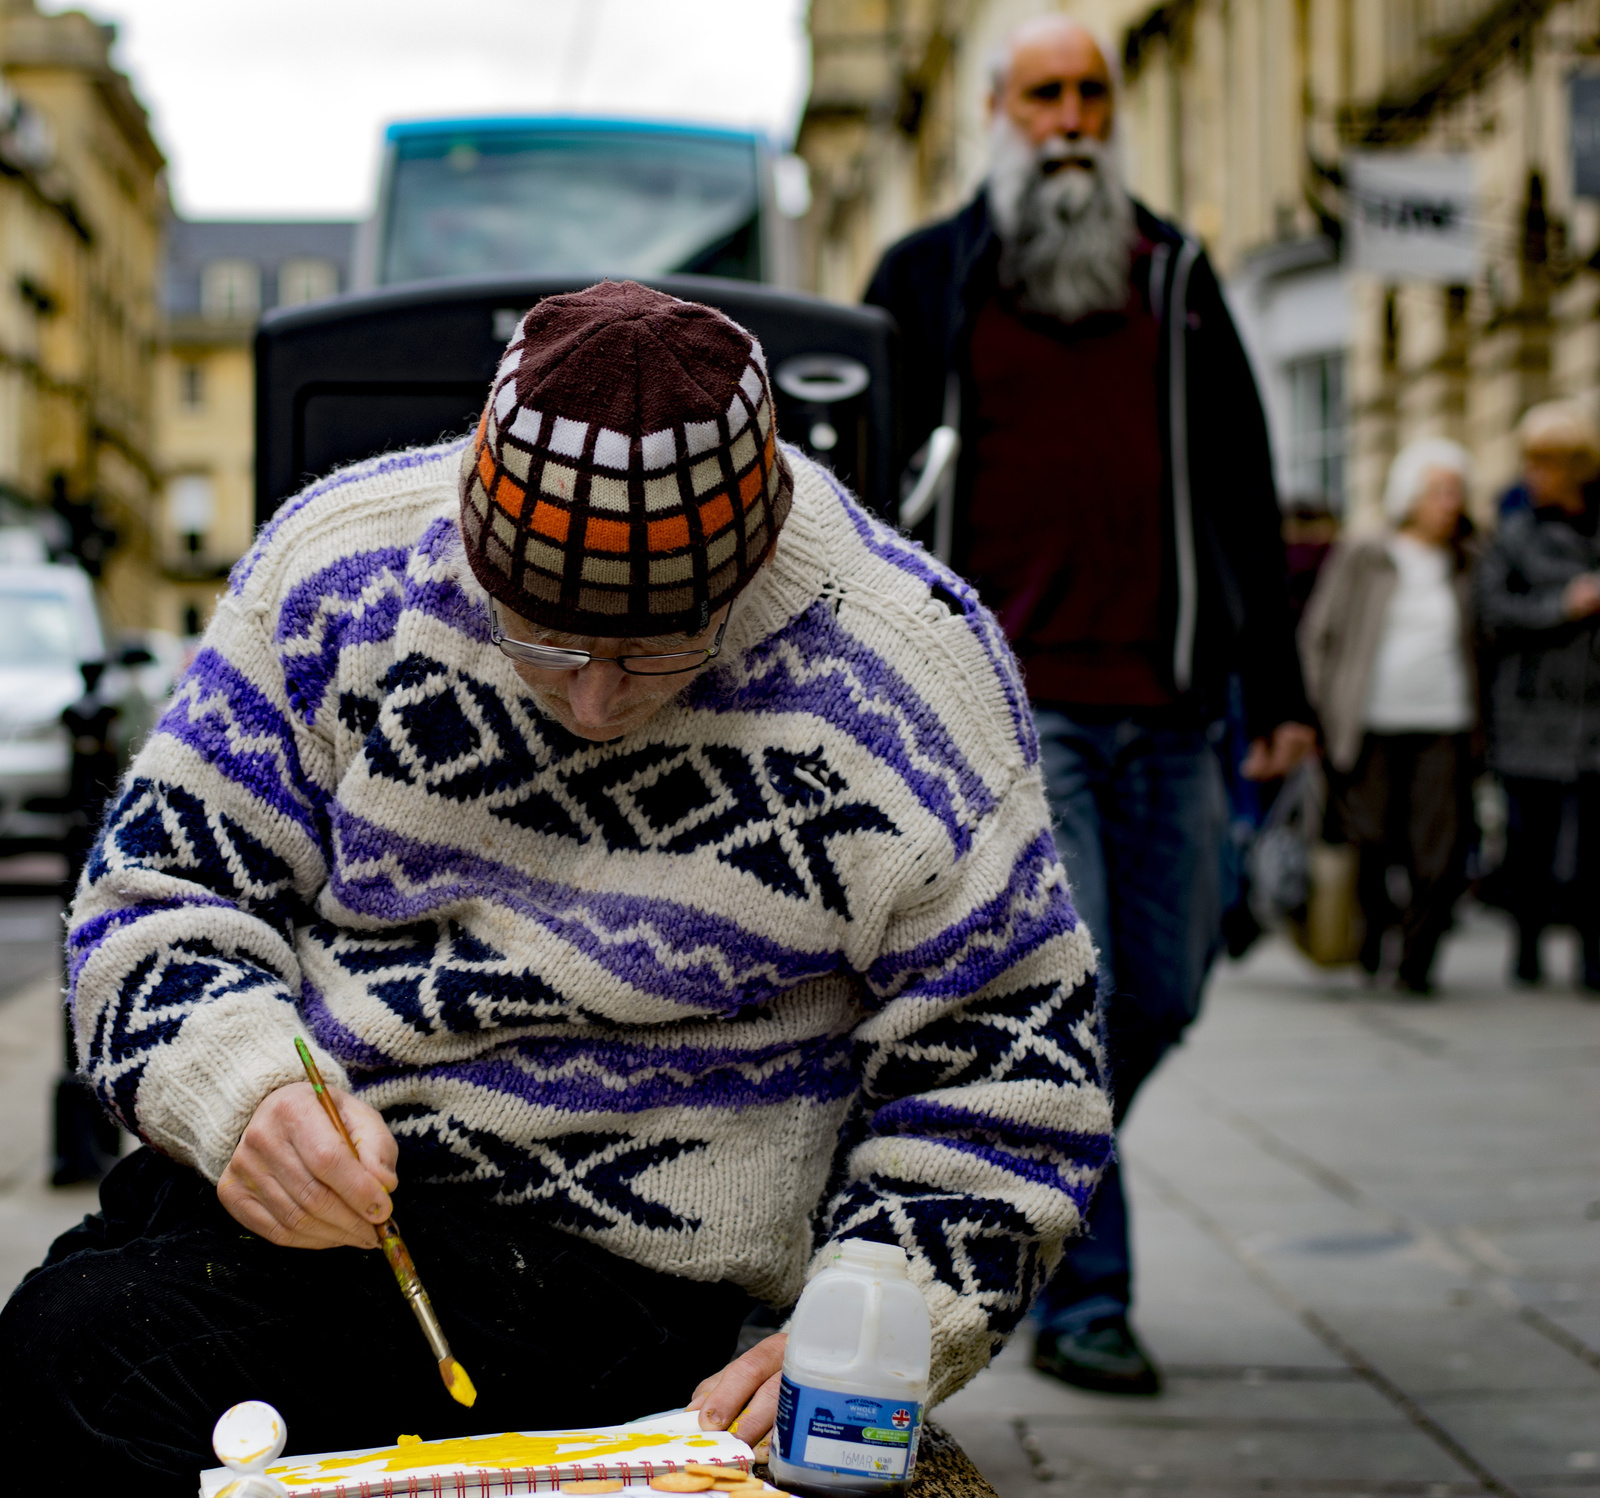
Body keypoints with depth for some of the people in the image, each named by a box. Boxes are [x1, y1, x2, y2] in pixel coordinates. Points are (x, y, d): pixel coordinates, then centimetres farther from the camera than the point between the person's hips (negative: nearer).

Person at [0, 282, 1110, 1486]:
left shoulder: (910, 690, -10)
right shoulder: (345, 560, -4)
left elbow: (1004, 1084, -1)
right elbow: (165, 883, 5)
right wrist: (241, 1092, -16)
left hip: (611, 1255, -4)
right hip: (279, 1172, 4)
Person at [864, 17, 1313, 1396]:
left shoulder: (1178, 277, 17)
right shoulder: (929, 277, 7)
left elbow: (1241, 493, 17)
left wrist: (1276, 686, 11)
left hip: (1166, 709, 4)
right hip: (1013, 704, -4)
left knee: (1162, 996, 6)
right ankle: (1081, 1299, 3)